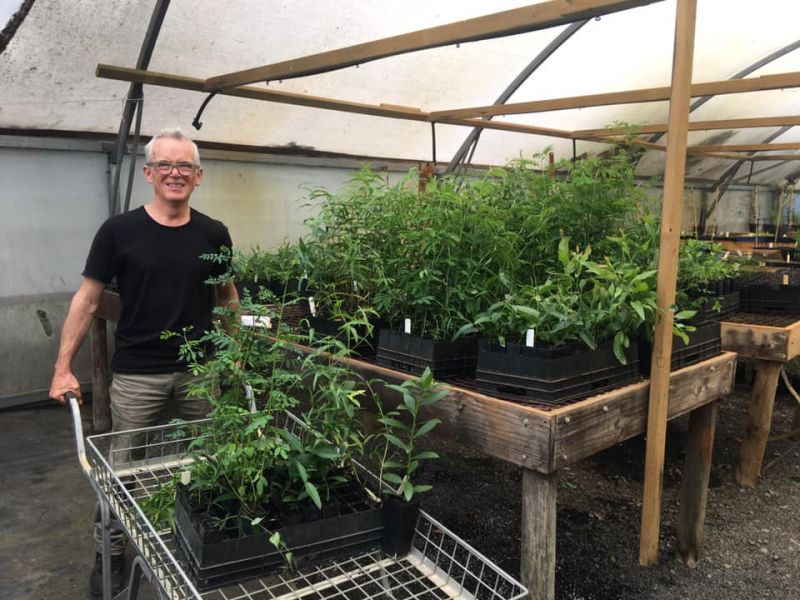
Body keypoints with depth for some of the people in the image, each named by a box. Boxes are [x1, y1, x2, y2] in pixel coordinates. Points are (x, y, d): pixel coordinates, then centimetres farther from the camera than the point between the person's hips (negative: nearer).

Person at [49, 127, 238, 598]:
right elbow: (88, 300, -3)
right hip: (137, 375, -2)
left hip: (199, 372, 3)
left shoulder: (214, 235, 0)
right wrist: (63, 368, -5)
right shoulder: (120, 231, -7)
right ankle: (111, 552, 28)